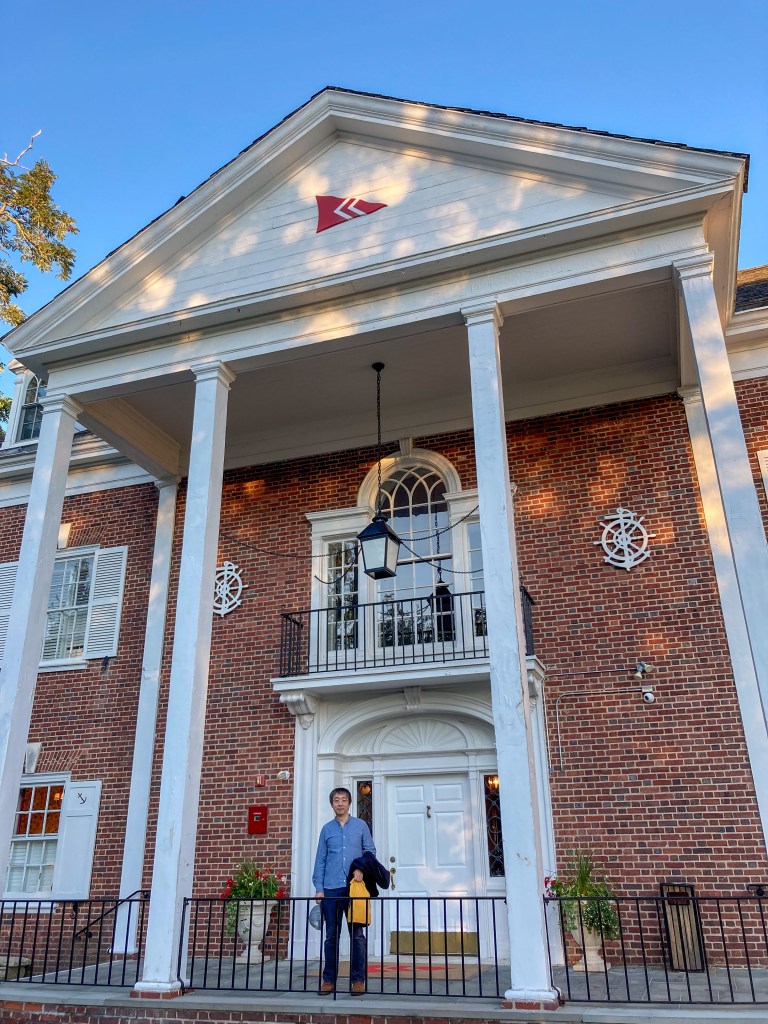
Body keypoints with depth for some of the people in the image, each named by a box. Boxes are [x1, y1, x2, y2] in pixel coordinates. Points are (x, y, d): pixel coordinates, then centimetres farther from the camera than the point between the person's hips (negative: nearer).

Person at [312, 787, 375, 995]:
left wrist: (361, 868, -13)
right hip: (331, 889, 1)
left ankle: (358, 979, 7)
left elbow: (370, 850, 6)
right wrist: (319, 888, 2)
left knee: (357, 935, 0)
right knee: (332, 935, 6)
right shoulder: (327, 829, 9)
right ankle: (329, 979, 14)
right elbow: (320, 860, 9)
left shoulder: (361, 826, 6)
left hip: (354, 887, -1)